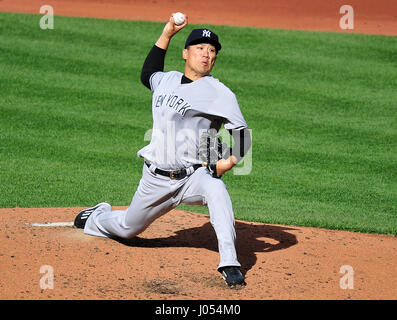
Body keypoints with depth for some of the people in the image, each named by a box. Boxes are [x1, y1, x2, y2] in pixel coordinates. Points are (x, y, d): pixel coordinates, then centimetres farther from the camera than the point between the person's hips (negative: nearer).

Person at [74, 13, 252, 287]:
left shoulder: (220, 93, -8)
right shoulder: (166, 80, 9)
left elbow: (243, 135, -10)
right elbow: (148, 74, 32)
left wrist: (228, 163, -27)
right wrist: (167, 33, 24)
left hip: (193, 176, -4)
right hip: (156, 179, 4)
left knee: (216, 189, -38)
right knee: (127, 229, 19)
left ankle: (229, 264, -38)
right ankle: (96, 217, 56)